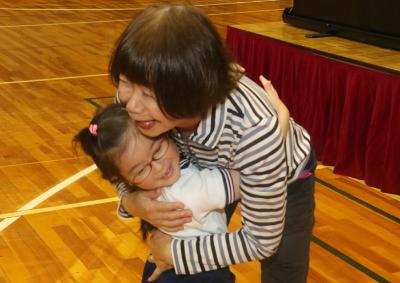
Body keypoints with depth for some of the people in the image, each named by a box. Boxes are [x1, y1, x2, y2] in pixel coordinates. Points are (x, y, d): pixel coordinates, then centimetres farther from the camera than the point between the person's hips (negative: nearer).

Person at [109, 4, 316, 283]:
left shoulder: (254, 129, -46)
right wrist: (131, 201, -32)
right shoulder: (139, 93, -32)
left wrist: (172, 251, -27)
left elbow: (261, 241, -31)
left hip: (286, 179, -3)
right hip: (215, 169, 4)